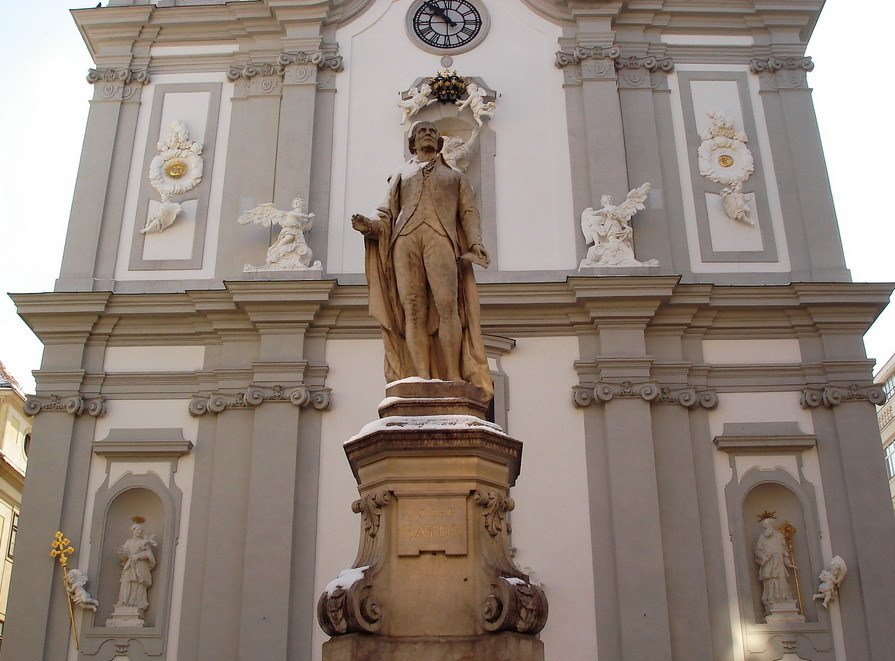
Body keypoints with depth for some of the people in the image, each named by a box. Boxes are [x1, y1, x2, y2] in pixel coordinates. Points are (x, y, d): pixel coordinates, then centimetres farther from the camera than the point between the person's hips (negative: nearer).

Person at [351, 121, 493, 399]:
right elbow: (387, 214, 21)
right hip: (404, 239, 1)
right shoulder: (400, 174, 32)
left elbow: (469, 212, 17)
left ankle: (453, 379, -23)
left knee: (447, 305, -20)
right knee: (413, 310, -13)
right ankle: (422, 380, -20)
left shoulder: (456, 176, 31)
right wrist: (369, 225, -2)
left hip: (441, 238, -1)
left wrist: (476, 242, -2)